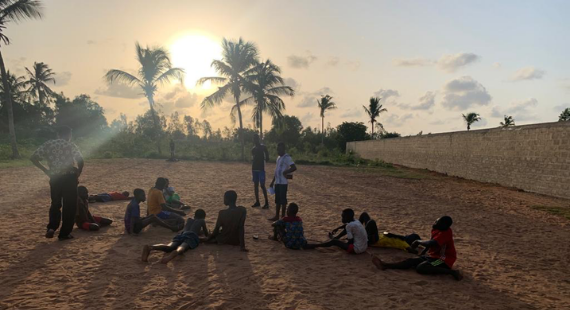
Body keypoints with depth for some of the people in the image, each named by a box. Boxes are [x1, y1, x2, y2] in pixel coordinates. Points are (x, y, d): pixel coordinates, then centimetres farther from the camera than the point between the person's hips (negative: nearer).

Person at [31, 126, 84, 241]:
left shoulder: (48, 144, 9)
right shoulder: (70, 145, -2)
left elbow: (33, 158, 4)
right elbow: (80, 160, -15)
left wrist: (46, 171, 9)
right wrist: (77, 175, -3)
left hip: (54, 178, 4)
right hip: (69, 177, -3)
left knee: (55, 204, 21)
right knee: (69, 206, 6)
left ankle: (51, 228, 3)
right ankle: (64, 233, 8)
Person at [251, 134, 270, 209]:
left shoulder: (262, 147, -7)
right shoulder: (253, 148, 13)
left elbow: (267, 157, -9)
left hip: (261, 169, -7)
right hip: (254, 168, 7)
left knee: (262, 185, -9)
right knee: (255, 185, 9)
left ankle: (267, 203, -5)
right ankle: (257, 202, 18)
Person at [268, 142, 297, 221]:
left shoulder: (287, 157, -11)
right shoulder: (278, 158, 17)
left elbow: (294, 168, -23)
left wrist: (285, 172, -20)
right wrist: (273, 181, 20)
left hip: (283, 183, -9)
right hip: (277, 182, 9)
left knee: (283, 200, -1)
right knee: (277, 200, 12)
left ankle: (283, 216, 7)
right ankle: (277, 216, 19)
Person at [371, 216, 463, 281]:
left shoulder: (445, 233, -25)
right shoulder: (435, 229, 2)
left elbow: (430, 244, -35)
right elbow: (432, 242, 18)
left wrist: (418, 241, -17)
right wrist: (422, 253, 15)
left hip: (444, 259, -9)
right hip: (434, 256, 9)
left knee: (420, 268, -30)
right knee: (412, 261, -6)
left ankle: (451, 271, -28)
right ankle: (385, 265, -17)